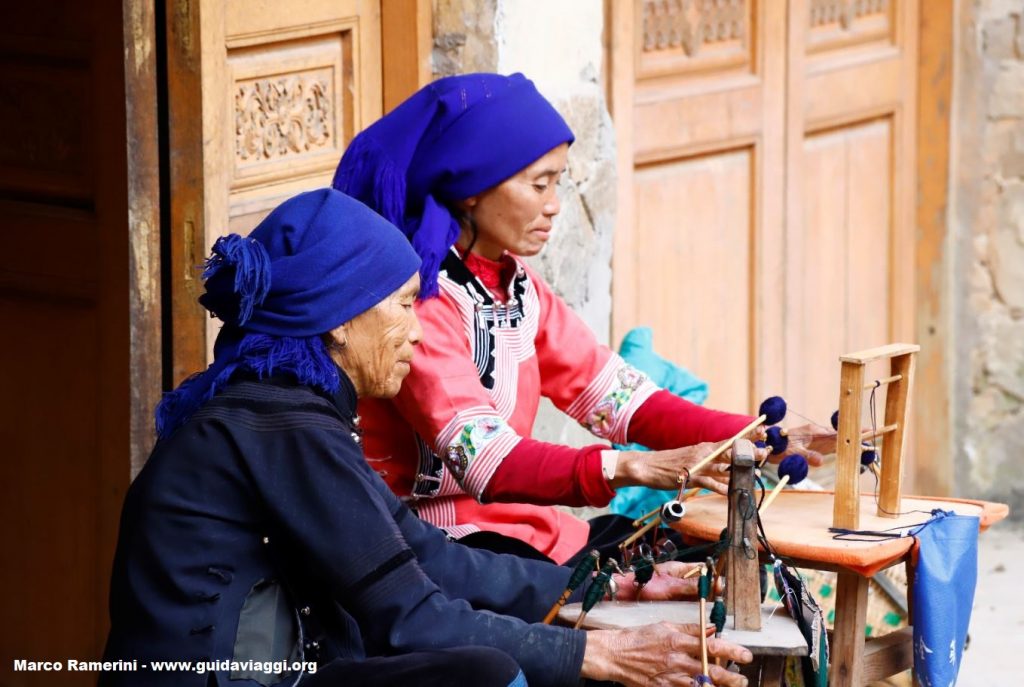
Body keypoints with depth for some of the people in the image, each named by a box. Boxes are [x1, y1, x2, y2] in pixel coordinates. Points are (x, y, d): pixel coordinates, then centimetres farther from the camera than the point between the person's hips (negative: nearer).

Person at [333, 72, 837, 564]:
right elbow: (485, 460, -28)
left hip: (521, 526, 9)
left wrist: (759, 442, -4)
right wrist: (632, 469, -40)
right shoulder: (417, 297, -17)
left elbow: (614, 396, 9)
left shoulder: (514, 284, 11)